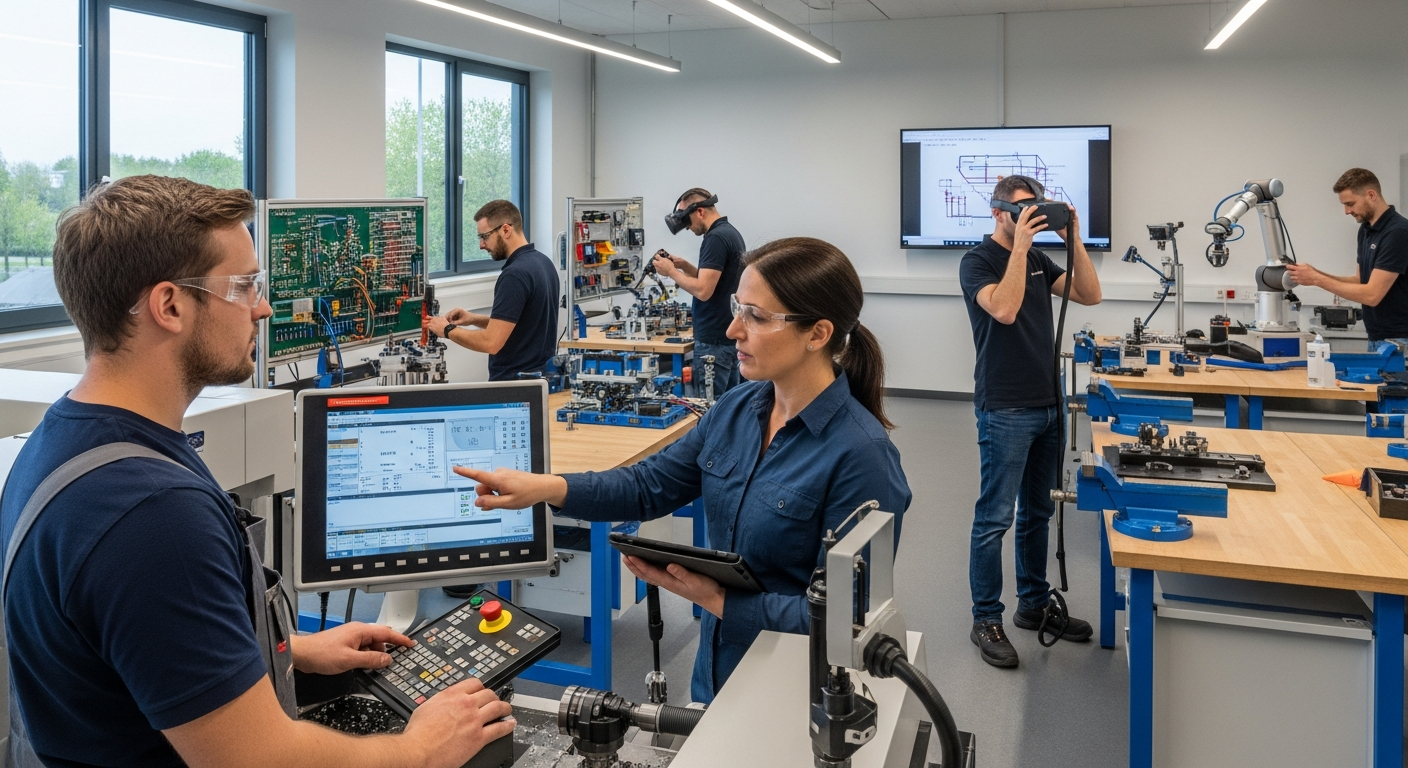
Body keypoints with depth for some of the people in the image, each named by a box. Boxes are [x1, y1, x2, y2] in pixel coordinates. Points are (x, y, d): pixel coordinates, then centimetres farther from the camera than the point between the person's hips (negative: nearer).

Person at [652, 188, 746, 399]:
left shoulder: (715, 238, -18)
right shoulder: (731, 232, 14)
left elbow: (703, 290, -24)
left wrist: (671, 271, -11)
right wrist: (684, 266, 12)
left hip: (714, 340, -10)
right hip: (730, 334, 10)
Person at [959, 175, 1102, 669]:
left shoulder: (1037, 259, 14)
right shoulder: (977, 261, -8)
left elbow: (1090, 295, 5)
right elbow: (1005, 309, -25)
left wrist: (1073, 240, -4)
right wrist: (1019, 245, -22)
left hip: (1047, 405, 8)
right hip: (1004, 410, -8)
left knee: (1037, 513, 15)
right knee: (995, 517, -3)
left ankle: (1034, 604, 27)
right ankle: (986, 621, 6)